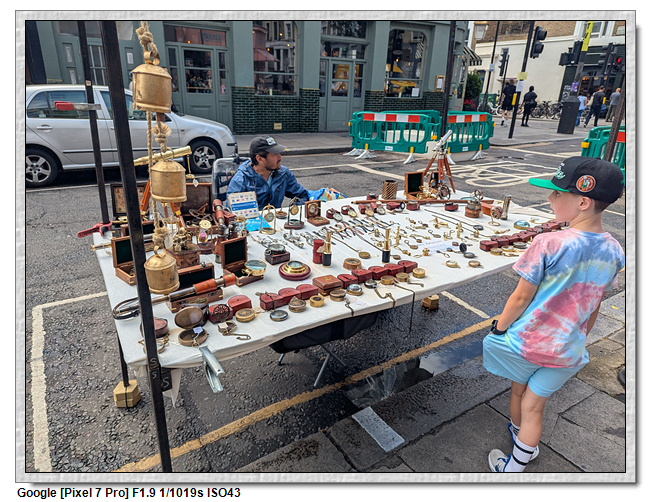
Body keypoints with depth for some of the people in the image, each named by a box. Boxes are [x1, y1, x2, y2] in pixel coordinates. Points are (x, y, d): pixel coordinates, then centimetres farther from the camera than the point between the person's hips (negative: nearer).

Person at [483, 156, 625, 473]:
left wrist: (499, 329, -1)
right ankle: (517, 464, 34)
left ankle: (517, 430, 52)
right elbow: (593, 307, 5)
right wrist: (578, 341, 20)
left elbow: (521, 297, -17)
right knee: (534, 406, 18)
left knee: (518, 389, 24)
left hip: (525, 341, -4)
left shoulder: (549, 244, -25)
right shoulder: (614, 253, -6)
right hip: (566, 351, 4)